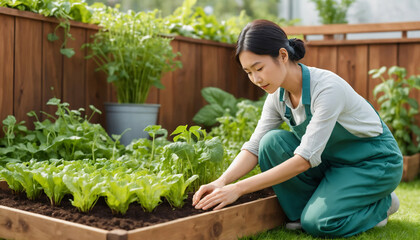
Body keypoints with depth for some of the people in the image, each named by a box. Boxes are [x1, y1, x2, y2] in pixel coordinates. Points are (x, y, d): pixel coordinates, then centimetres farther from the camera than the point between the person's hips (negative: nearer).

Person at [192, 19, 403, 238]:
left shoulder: (327, 87, -31)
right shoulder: (277, 95, -9)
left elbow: (306, 158, -35)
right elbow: (254, 147, -8)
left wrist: (238, 188, -37)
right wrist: (222, 182, -28)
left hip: (376, 162, -6)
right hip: (334, 160, 6)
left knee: (318, 223, -25)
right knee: (272, 141, -19)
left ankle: (381, 204, 3)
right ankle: (301, 213, -3)